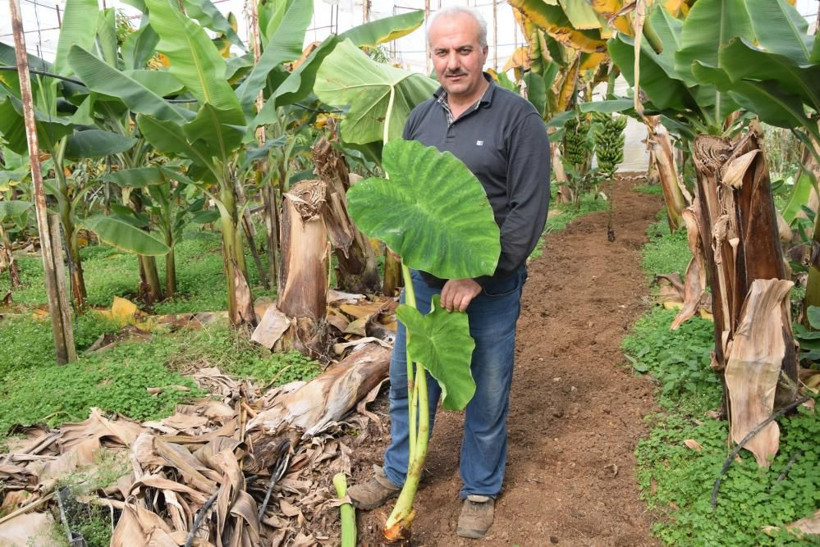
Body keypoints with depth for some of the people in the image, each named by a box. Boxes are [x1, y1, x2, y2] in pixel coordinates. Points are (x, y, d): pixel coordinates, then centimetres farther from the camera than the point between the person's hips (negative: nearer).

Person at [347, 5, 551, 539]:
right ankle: (398, 472, 38)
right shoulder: (421, 117, 6)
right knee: (409, 382, 16)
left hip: (491, 288, -4)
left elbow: (530, 210, -15)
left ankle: (481, 489, 33)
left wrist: (478, 276, -18)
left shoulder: (516, 116, -10)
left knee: (487, 396, 11)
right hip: (425, 280, 5)